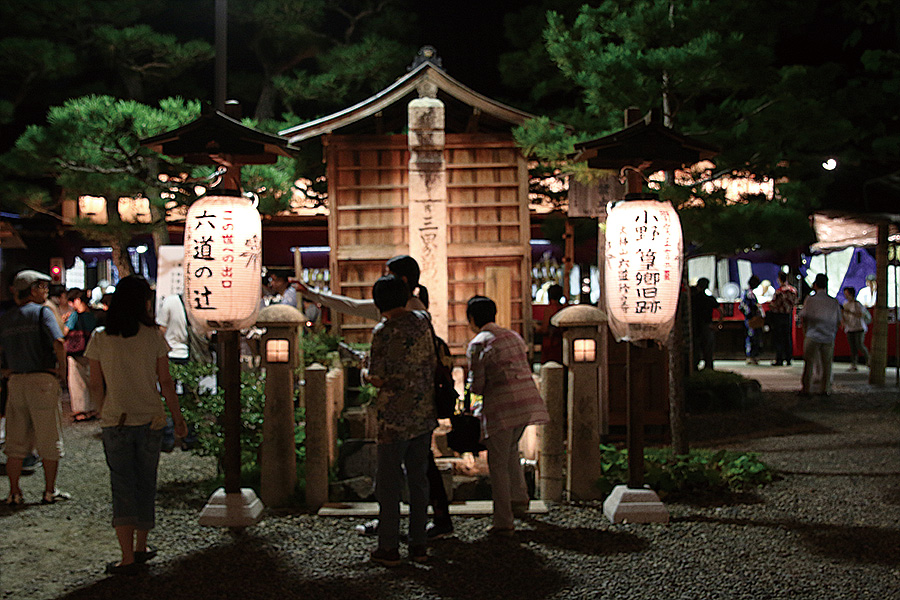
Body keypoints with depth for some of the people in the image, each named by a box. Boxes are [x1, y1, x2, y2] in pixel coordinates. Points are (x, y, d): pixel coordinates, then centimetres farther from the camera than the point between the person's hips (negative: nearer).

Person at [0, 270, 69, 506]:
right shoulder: (42, 312, -8)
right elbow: (58, 343, -21)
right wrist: (61, 370, -9)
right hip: (43, 381, -5)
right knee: (49, 440, 5)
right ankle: (50, 492, 12)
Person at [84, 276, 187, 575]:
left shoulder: (99, 339, -3)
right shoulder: (153, 336, -5)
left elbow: (96, 385, 1)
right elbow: (165, 382, -2)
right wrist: (178, 417, 7)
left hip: (115, 422, 0)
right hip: (151, 420, 0)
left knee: (122, 487, 3)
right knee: (146, 483, 14)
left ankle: (127, 557, -3)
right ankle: (141, 547, 27)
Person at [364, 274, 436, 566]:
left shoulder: (383, 332, -14)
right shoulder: (423, 321, 3)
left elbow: (377, 377, -12)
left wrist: (369, 377, 9)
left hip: (395, 419, -5)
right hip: (425, 415, 5)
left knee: (388, 482, 5)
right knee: (419, 479, 12)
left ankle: (388, 548, 9)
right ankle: (419, 545, 16)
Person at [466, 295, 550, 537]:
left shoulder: (477, 345, -5)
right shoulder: (514, 336, 16)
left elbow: (477, 385, -7)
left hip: (500, 408, -7)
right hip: (528, 402, 7)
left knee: (498, 464, 2)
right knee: (511, 449, 29)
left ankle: (504, 523, 3)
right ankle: (519, 497, 28)